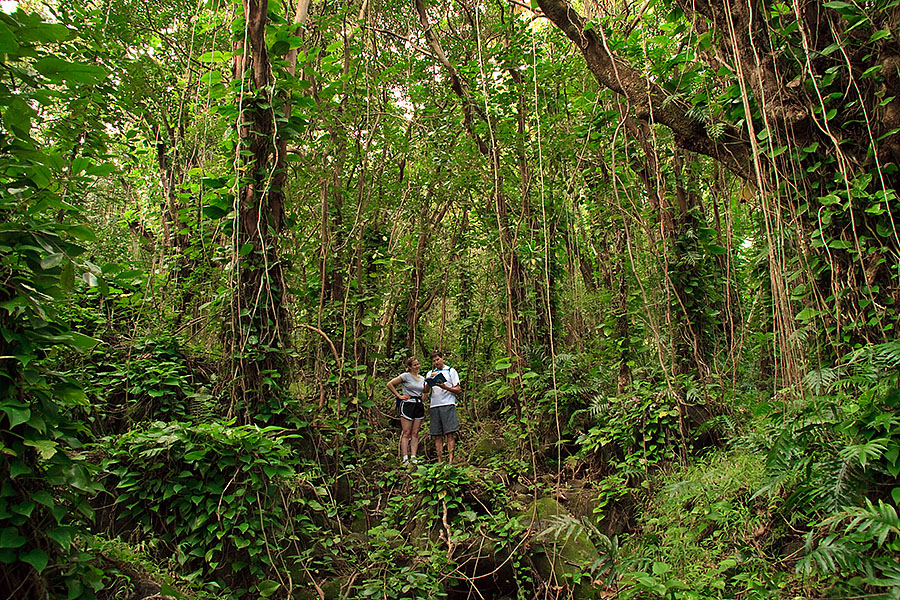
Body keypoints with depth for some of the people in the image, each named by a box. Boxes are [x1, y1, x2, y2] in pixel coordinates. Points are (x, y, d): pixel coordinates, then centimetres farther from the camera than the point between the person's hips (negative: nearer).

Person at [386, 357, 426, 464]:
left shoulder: (422, 378, 16)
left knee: (415, 433, 4)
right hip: (407, 405, -6)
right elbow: (390, 384, -5)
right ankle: (404, 458, -5)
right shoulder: (405, 376, -2)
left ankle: (413, 457, 6)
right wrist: (399, 396, -6)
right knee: (406, 433, -6)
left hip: (419, 405, 6)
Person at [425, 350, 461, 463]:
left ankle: (450, 459, -11)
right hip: (434, 406, 3)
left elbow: (458, 390, 4)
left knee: (450, 434, -9)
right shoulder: (430, 373, 21)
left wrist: (445, 387, -11)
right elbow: (426, 390, 8)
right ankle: (439, 461, 3)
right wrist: (430, 380, -9)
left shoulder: (451, 371, 10)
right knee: (437, 436, 1)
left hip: (448, 405, -3)